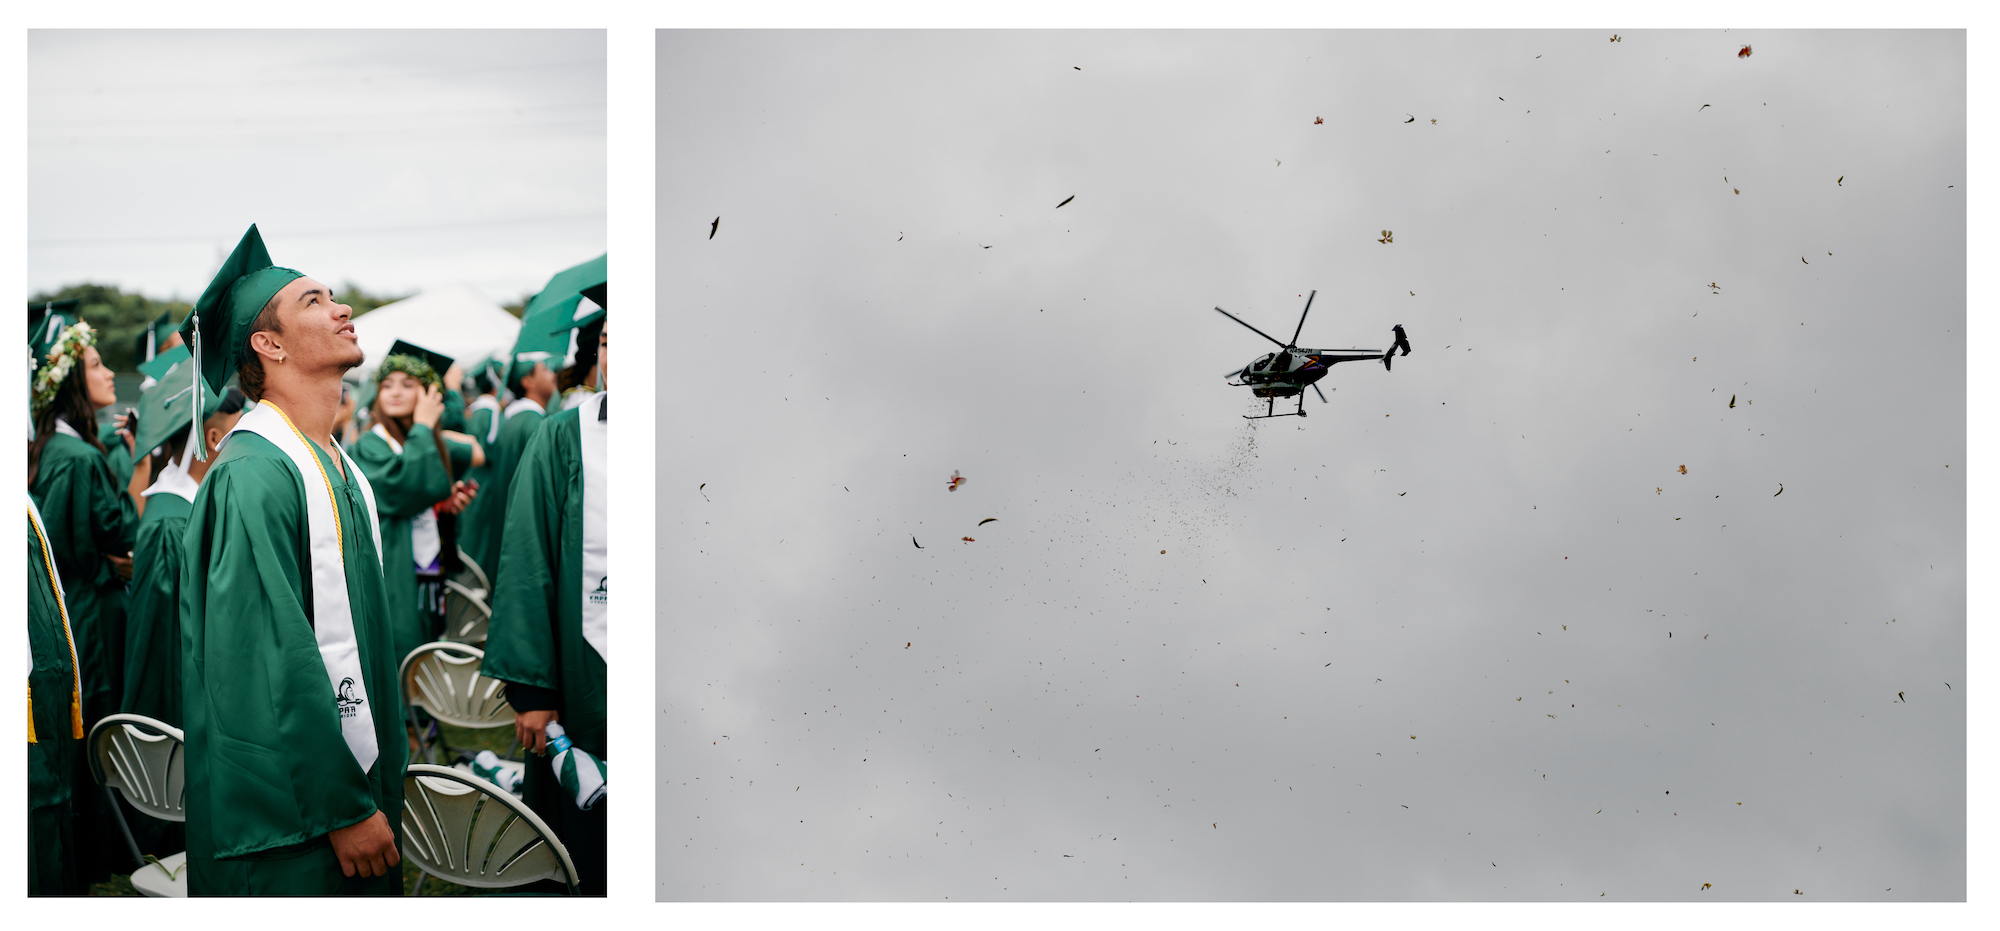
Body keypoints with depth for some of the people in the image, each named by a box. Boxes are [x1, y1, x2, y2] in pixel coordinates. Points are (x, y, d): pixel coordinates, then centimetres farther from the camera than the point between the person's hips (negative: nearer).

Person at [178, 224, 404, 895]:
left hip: (355, 782, 9)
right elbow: (273, 658, -22)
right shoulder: (254, 475, -17)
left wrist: (374, 789, 15)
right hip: (291, 815, -9)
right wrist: (344, 807, -22)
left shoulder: (341, 470, 12)